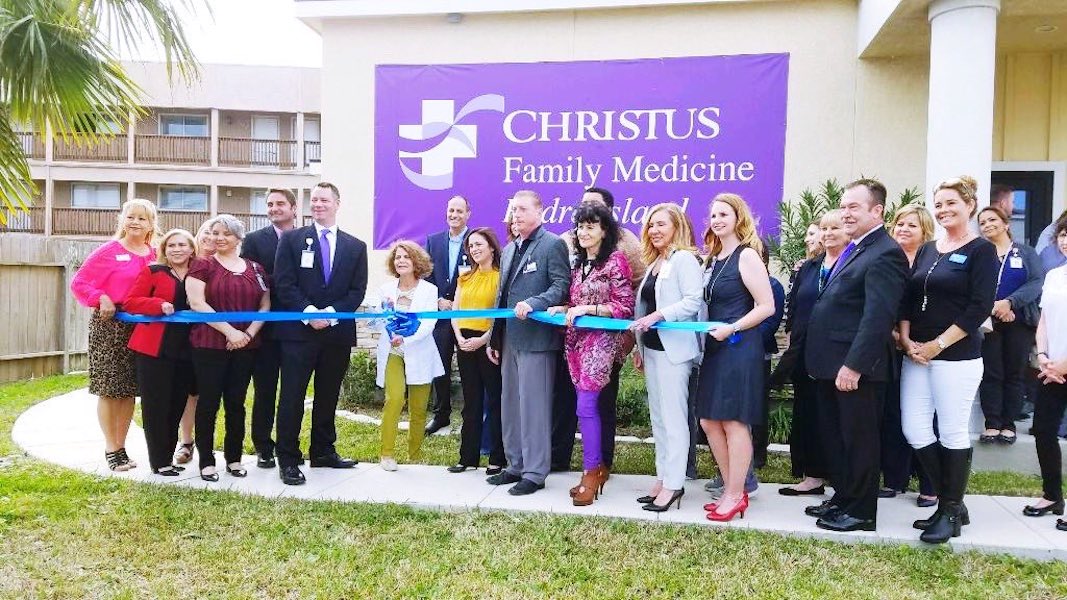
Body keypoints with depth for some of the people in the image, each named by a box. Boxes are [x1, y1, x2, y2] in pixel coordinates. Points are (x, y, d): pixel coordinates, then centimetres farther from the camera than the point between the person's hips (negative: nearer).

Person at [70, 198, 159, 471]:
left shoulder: (155, 255, 5)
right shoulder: (109, 251, -5)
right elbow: (79, 283, -4)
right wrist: (101, 298, -17)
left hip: (142, 327, 4)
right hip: (110, 324, -4)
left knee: (130, 389, 10)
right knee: (109, 388, 2)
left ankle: (121, 446, 21)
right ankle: (111, 449, 13)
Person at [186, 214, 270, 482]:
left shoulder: (255, 269, 11)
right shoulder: (202, 266, 1)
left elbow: (265, 305, 9)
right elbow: (197, 303, -9)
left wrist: (250, 332, -7)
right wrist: (229, 331, -16)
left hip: (246, 346, 3)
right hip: (209, 344, -3)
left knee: (236, 403, 8)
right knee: (208, 402, 2)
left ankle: (234, 458, 18)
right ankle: (206, 461, 11)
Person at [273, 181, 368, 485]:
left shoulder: (356, 247, 10)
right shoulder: (291, 240, 4)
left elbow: (357, 290, 3)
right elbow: (284, 284, -4)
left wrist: (331, 313, -12)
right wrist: (309, 313, -16)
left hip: (338, 332, 3)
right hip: (298, 331, -2)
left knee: (328, 396, 12)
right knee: (292, 396, -2)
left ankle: (323, 452, 24)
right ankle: (288, 459, 6)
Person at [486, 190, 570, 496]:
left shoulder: (552, 244, -5)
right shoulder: (509, 250, 19)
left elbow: (562, 286, -12)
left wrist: (533, 303, -26)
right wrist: (494, 338, 19)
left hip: (536, 339, -8)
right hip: (509, 340, 8)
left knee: (533, 406, -4)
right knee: (510, 406, 13)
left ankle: (535, 473, 4)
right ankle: (515, 465, 25)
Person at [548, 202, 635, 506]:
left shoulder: (615, 260, -7)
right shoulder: (578, 264, 15)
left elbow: (624, 307, -11)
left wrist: (587, 309, -17)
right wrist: (561, 309, 4)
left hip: (601, 340, -7)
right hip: (577, 339, 7)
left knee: (586, 407, -9)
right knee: (589, 407, 9)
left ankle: (591, 471, 2)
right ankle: (598, 467, 18)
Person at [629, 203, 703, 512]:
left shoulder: (684, 259, -7)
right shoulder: (654, 262, 18)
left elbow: (694, 301, -17)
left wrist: (658, 316, -23)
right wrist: (639, 347, 17)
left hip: (674, 348, -9)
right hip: (653, 347, 9)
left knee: (673, 417, -6)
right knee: (658, 417, 11)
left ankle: (673, 484, 0)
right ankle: (664, 477, 17)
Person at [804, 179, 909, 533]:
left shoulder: (884, 254, -16)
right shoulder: (853, 250, 15)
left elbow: (877, 317, -23)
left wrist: (854, 366, -25)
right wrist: (818, 359, 15)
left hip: (856, 368, -9)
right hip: (831, 365, 9)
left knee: (858, 438, 4)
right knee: (834, 436, 18)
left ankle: (861, 512, 17)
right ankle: (842, 498, 32)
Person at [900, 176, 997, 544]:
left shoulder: (981, 251, -4)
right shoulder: (926, 250, 13)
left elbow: (980, 308, -12)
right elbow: (908, 299, 11)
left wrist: (937, 345, -15)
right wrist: (906, 339, -4)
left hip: (957, 357, -6)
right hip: (916, 356, 6)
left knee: (953, 432, 1)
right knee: (914, 429, 5)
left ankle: (951, 511, 15)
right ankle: (949, 501, 21)